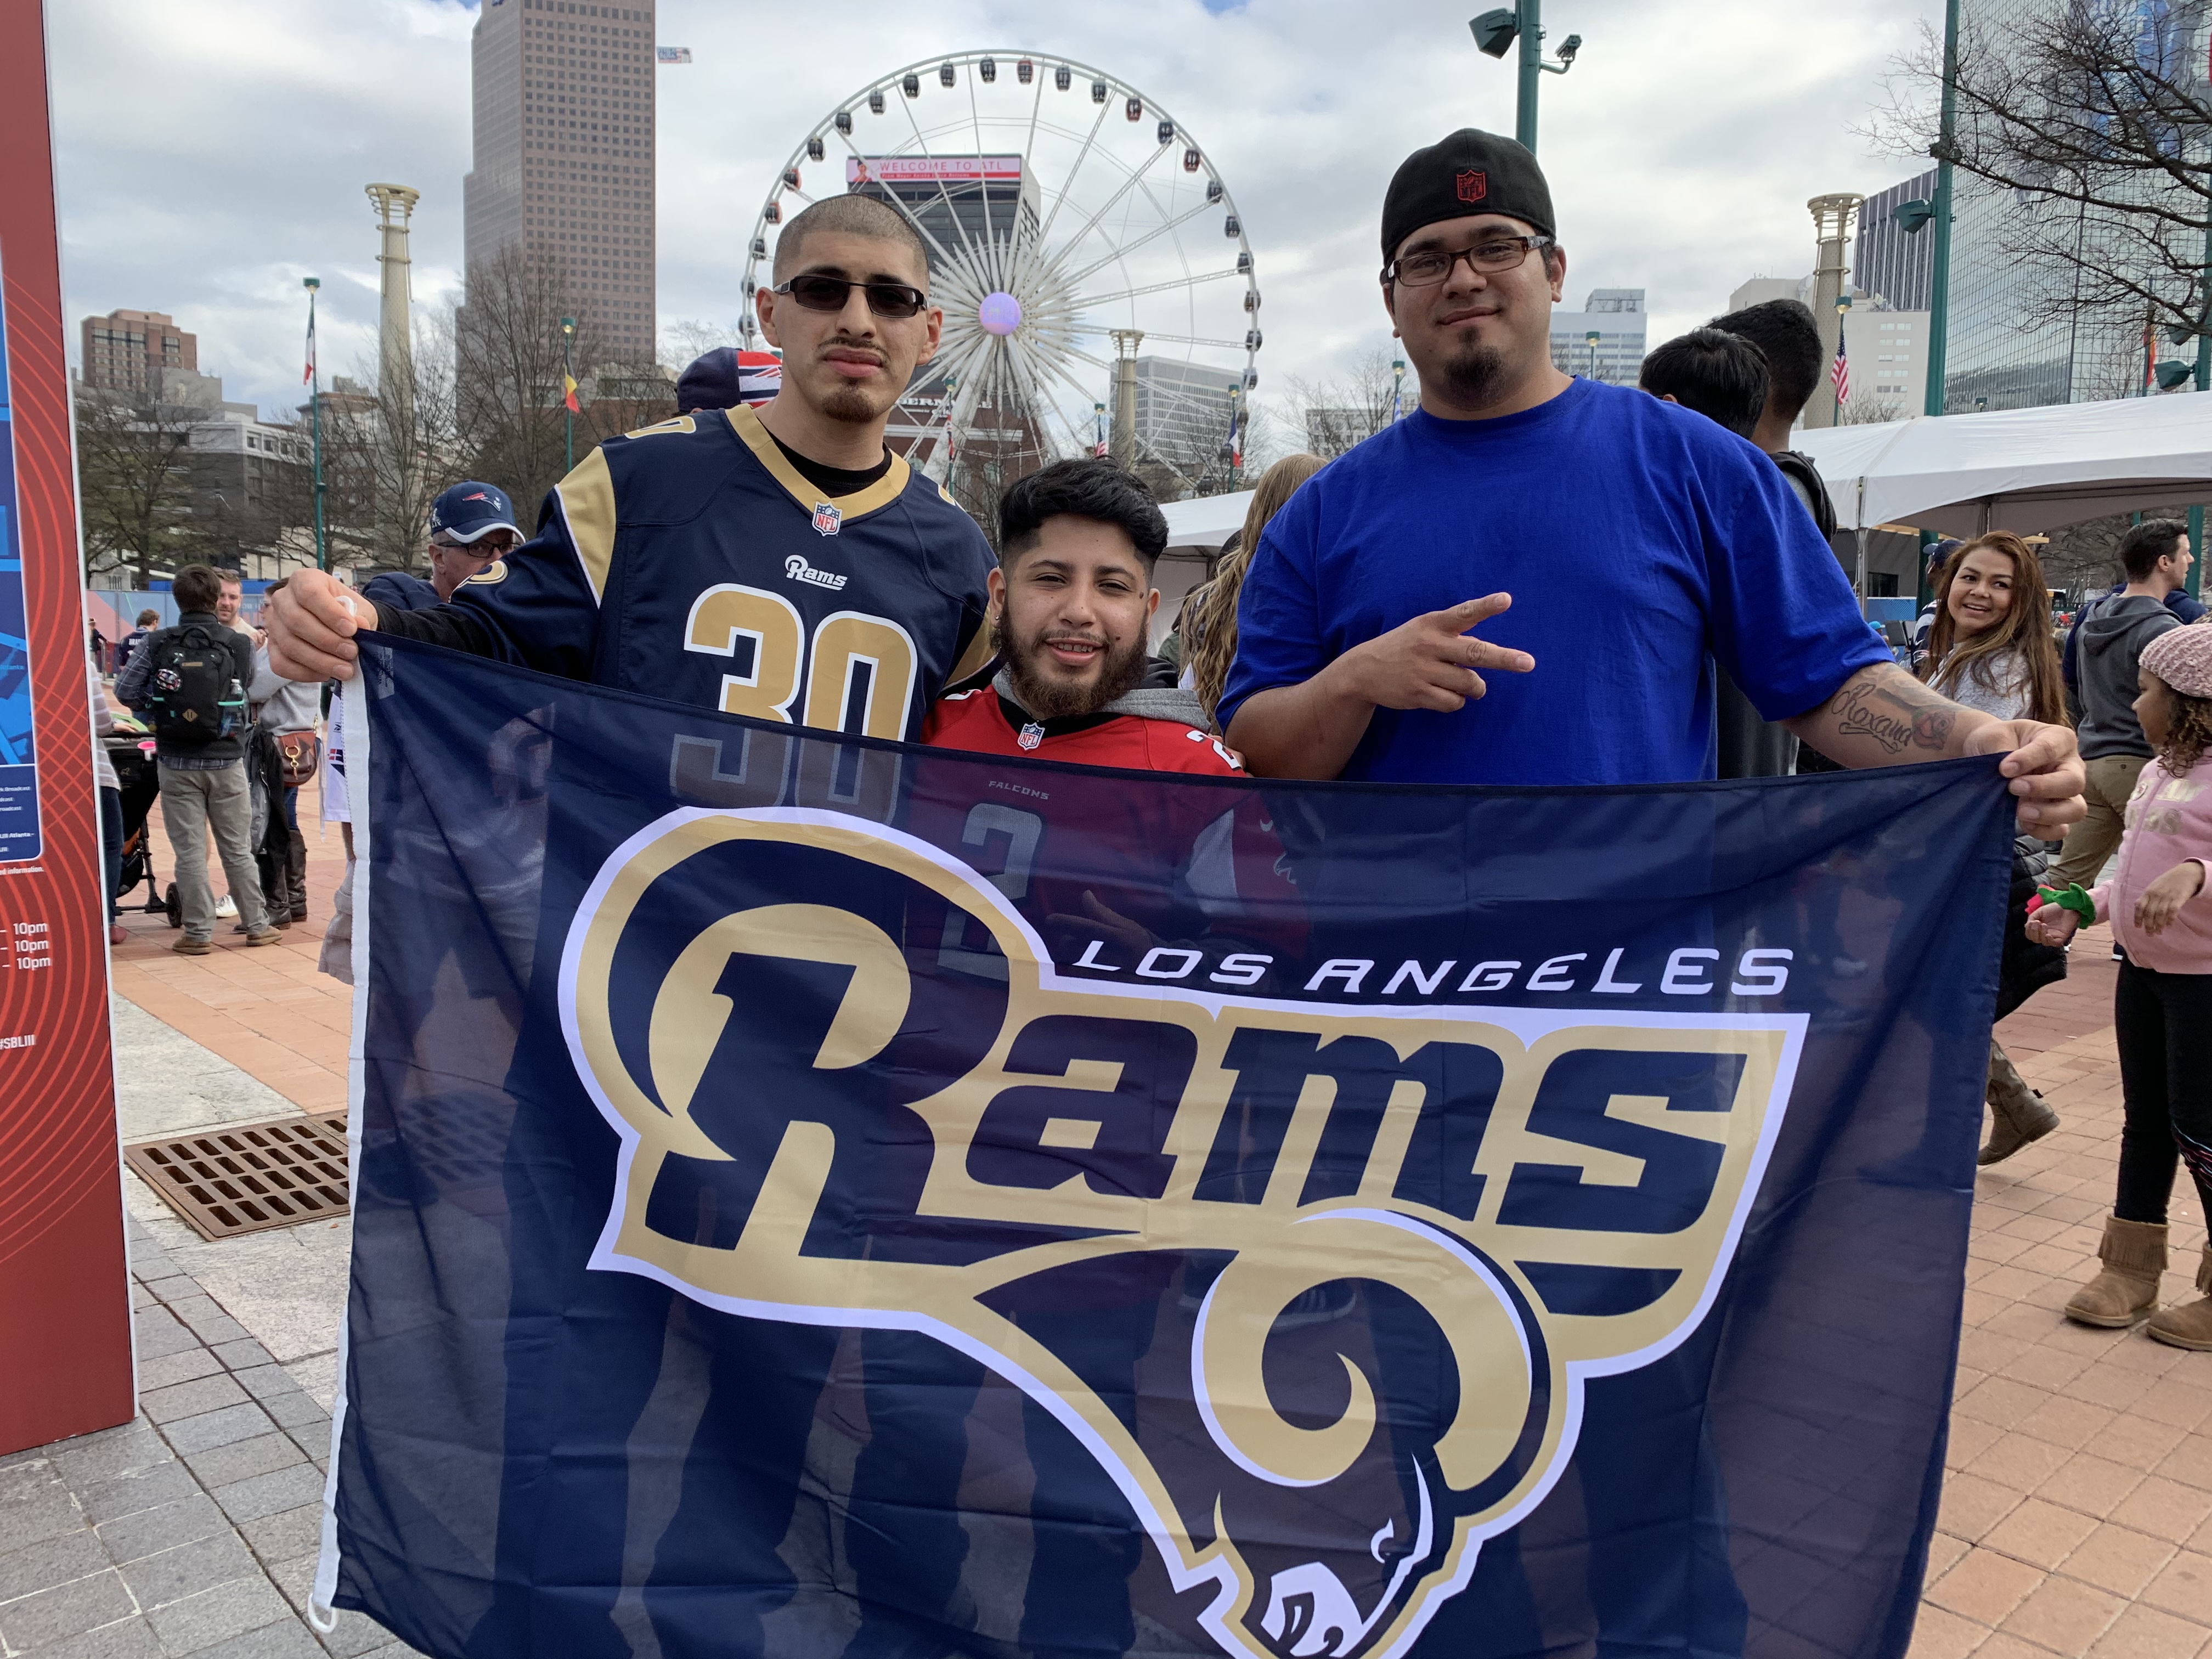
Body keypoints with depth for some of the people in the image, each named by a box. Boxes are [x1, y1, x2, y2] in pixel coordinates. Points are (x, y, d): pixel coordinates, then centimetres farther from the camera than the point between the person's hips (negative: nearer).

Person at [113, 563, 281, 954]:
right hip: (226, 761, 0)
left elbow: (125, 692, -5)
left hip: (176, 763, 0)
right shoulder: (239, 645, -6)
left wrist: (158, 706, 13)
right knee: (238, 849, 10)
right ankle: (256, 925, 16)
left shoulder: (158, 645, -5)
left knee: (189, 850, 5)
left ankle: (199, 932, 8)